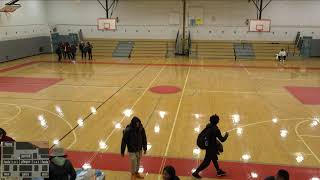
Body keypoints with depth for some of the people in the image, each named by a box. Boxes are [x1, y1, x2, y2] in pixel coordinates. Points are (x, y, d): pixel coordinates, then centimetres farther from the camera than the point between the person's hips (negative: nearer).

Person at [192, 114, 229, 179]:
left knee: (214, 158, 26)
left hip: (208, 145, 9)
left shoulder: (208, 126, -5)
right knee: (207, 161, 6)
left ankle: (219, 171, 45)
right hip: (211, 147, -9)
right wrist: (226, 135, -1)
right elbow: (222, 139, -22)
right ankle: (196, 173, 14)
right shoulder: (215, 129, -29)